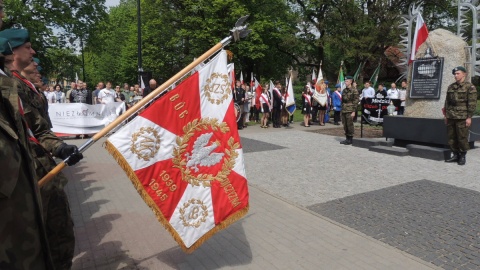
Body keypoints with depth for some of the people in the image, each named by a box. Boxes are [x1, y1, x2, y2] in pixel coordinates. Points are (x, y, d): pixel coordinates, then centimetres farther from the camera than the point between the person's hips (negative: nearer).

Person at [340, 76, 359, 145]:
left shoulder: (354, 90, -7)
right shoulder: (344, 90, 14)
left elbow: (356, 101, -10)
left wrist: (353, 111, -15)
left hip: (350, 111, -7)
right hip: (344, 110, 7)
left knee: (349, 125, -4)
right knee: (345, 125, 9)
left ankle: (350, 139, 5)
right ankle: (347, 138, 18)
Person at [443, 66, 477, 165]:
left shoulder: (470, 87, -2)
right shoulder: (450, 87, 14)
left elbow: (472, 103, -7)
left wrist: (469, 117, -12)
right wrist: (446, 115, 14)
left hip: (462, 118, -5)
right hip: (451, 118, 5)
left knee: (462, 137, -1)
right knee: (451, 137, 8)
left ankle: (462, 157, 10)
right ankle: (455, 155, 18)